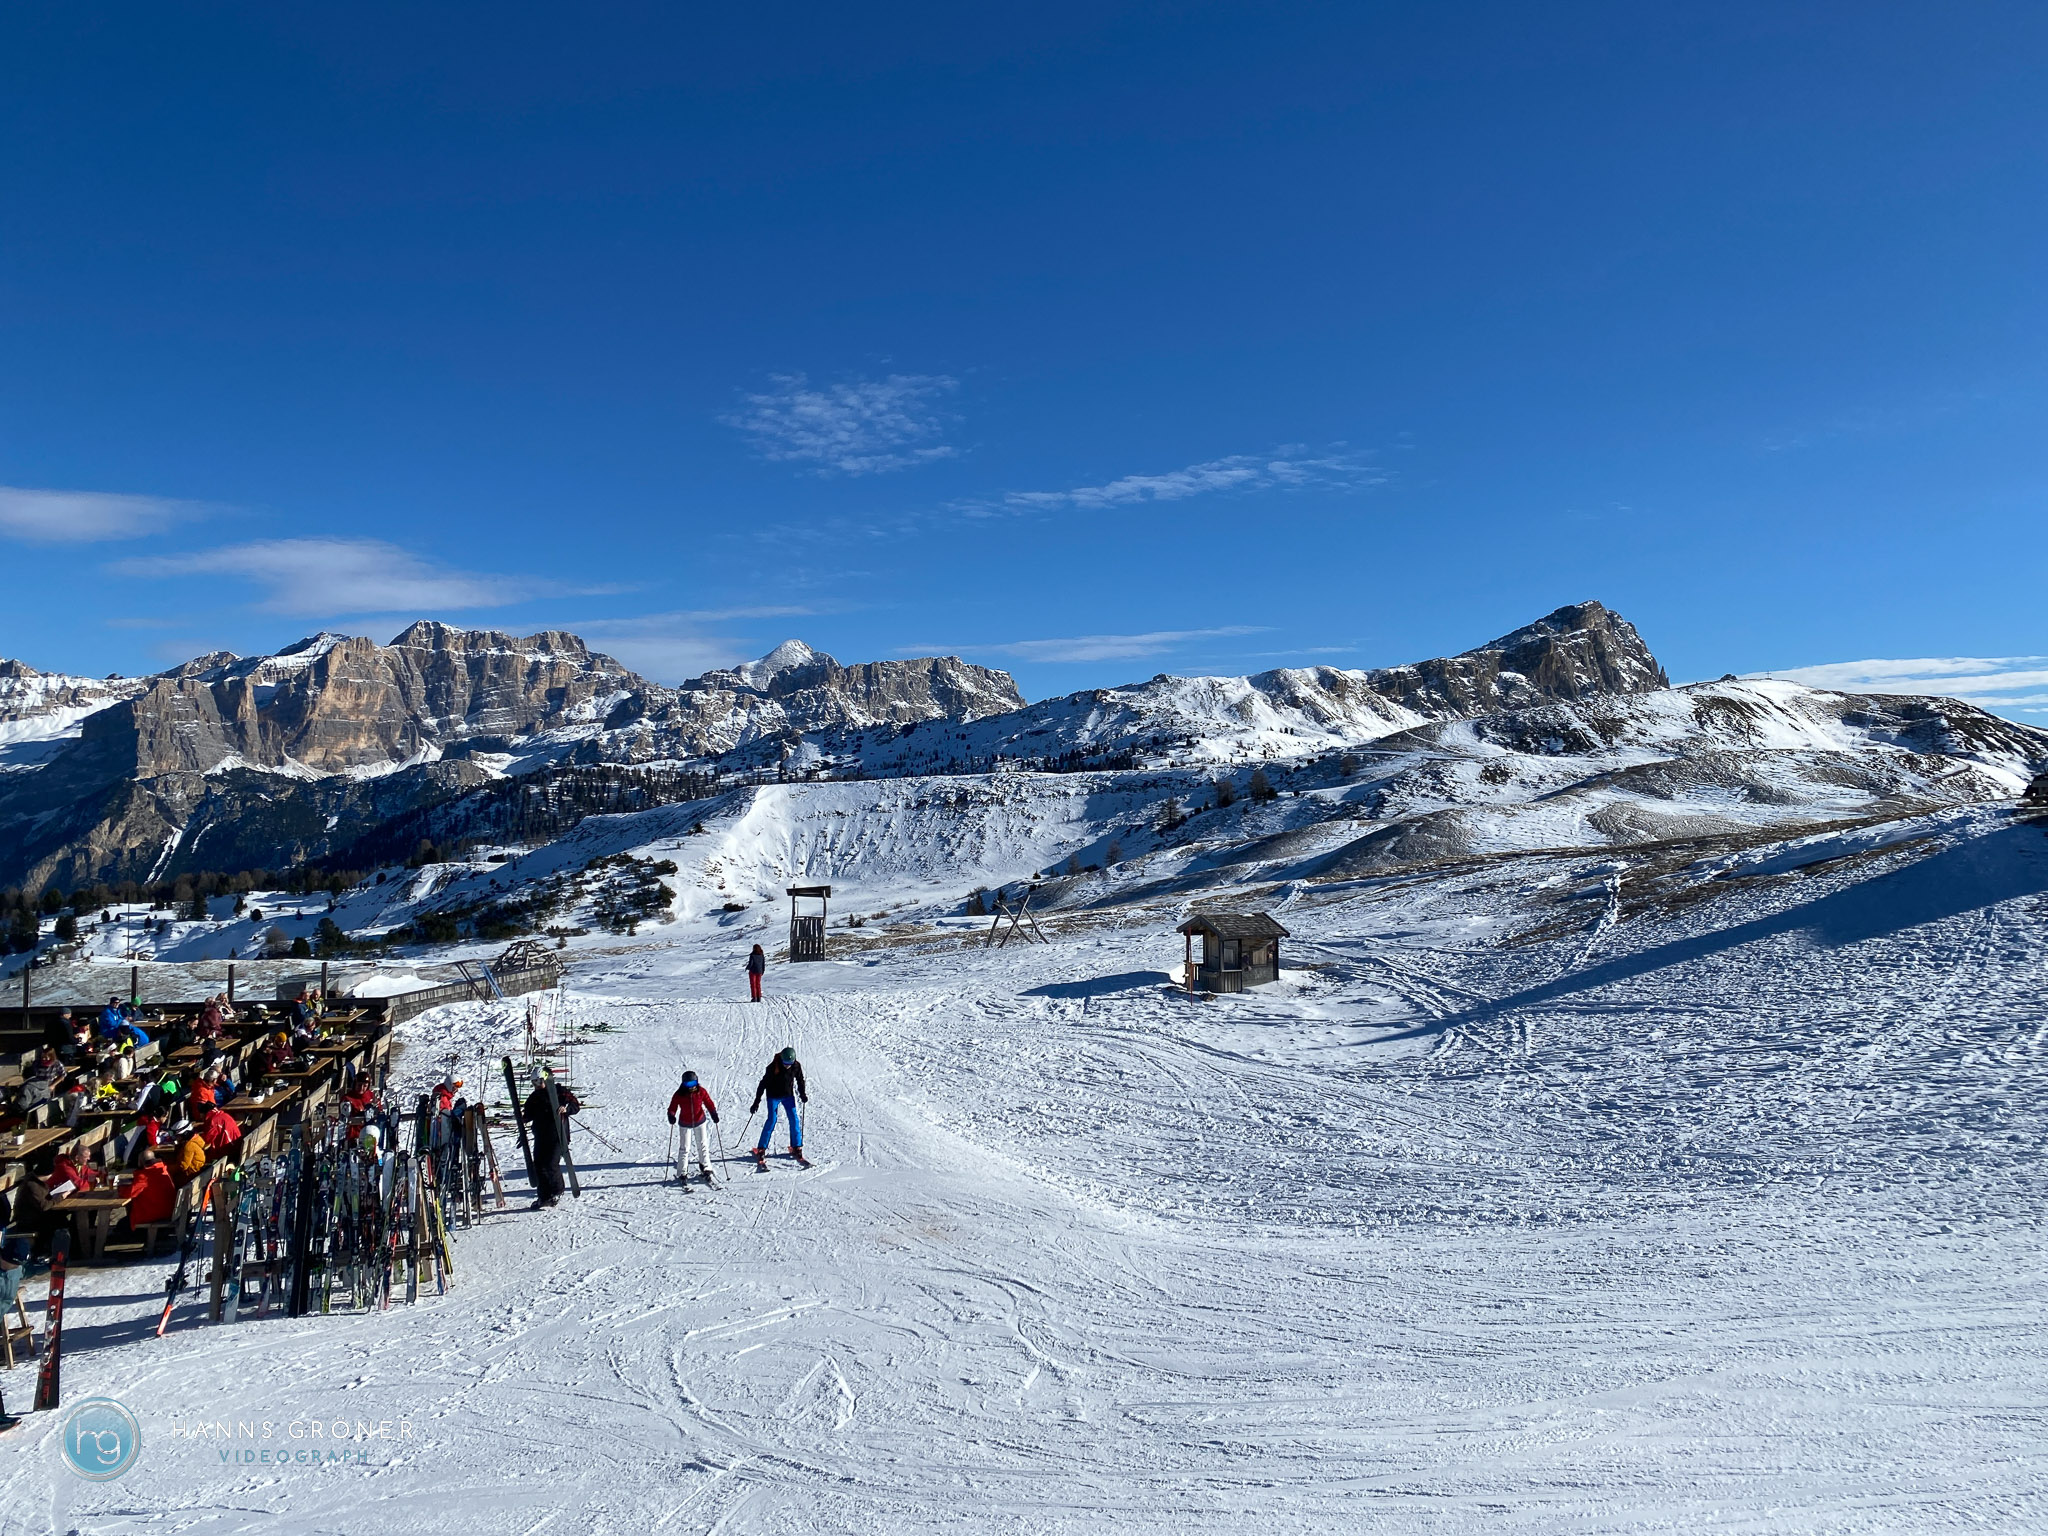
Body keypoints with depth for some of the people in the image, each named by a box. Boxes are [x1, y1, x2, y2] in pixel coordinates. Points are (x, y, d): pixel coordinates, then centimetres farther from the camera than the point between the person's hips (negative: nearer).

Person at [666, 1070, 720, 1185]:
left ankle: (706, 1169, 20)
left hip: (699, 1122, 1)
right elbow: (672, 1108, -13)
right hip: (685, 1124, -1)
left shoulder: (701, 1091, -14)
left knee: (703, 1145, 7)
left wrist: (714, 1114, -20)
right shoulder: (679, 1094, -17)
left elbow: (709, 1103, -7)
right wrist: (671, 1116, -32)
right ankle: (683, 1174, 9)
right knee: (684, 1148, 1)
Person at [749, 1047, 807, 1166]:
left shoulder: (796, 1066, -13)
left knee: (794, 1119, -3)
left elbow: (800, 1080, 6)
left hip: (788, 1095, 3)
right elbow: (764, 1083, -18)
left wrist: (802, 1094, -1)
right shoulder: (773, 1067, -24)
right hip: (773, 1096, -3)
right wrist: (757, 1101, -16)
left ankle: (796, 1148, 9)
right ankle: (760, 1150, -6)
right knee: (772, 1120, -12)